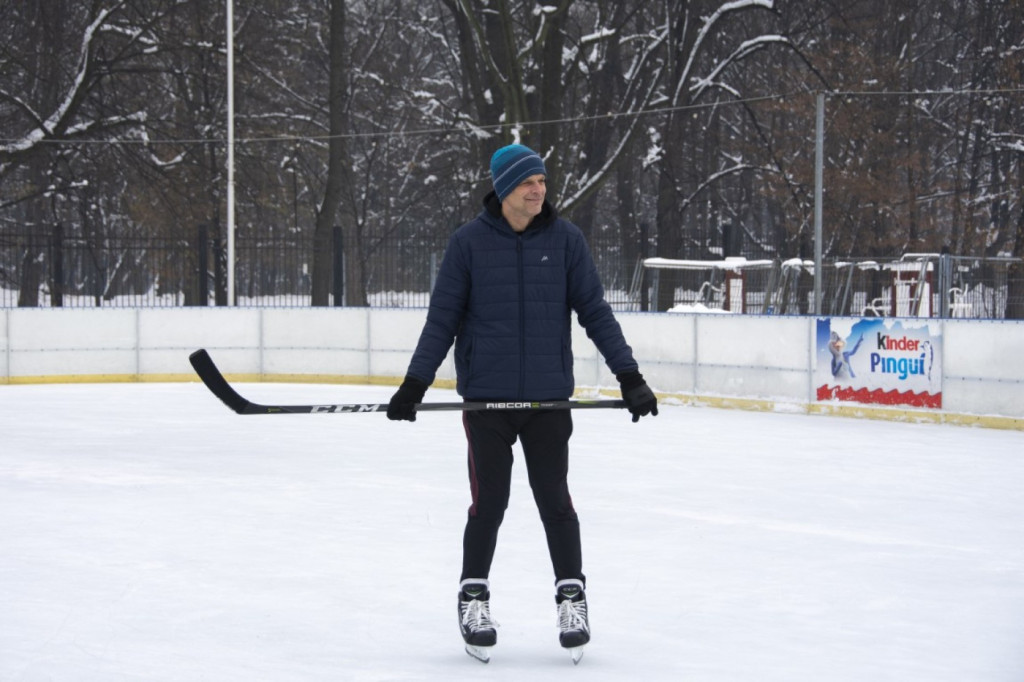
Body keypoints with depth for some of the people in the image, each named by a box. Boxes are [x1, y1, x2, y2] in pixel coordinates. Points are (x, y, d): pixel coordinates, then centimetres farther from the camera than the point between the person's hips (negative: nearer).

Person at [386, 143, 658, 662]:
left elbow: (595, 312, 3)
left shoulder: (565, 239, 0)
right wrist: (414, 384, -3)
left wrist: (629, 375, -2)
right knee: (489, 502, 2)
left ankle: (571, 596, 17)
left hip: (548, 398, 1)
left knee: (554, 500, 4)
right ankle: (473, 597, 19)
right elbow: (442, 320, 1)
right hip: (486, 398, -1)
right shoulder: (469, 242, -3)